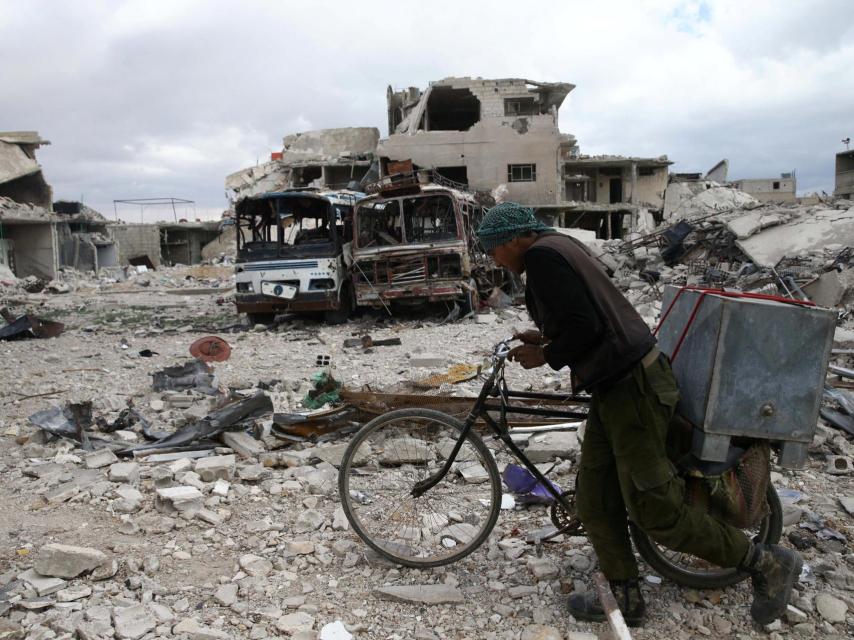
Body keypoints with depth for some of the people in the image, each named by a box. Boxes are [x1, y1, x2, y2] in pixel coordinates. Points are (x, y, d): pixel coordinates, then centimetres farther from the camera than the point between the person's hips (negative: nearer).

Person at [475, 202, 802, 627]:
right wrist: (547, 338, 14)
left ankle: (766, 563, 18)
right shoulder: (558, 248, 15)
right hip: (613, 388, 10)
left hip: (632, 388, -10)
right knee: (594, 502, 13)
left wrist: (547, 356, -8)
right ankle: (625, 599, 27)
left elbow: (584, 325, -23)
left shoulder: (541, 255, -16)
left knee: (655, 511, -1)